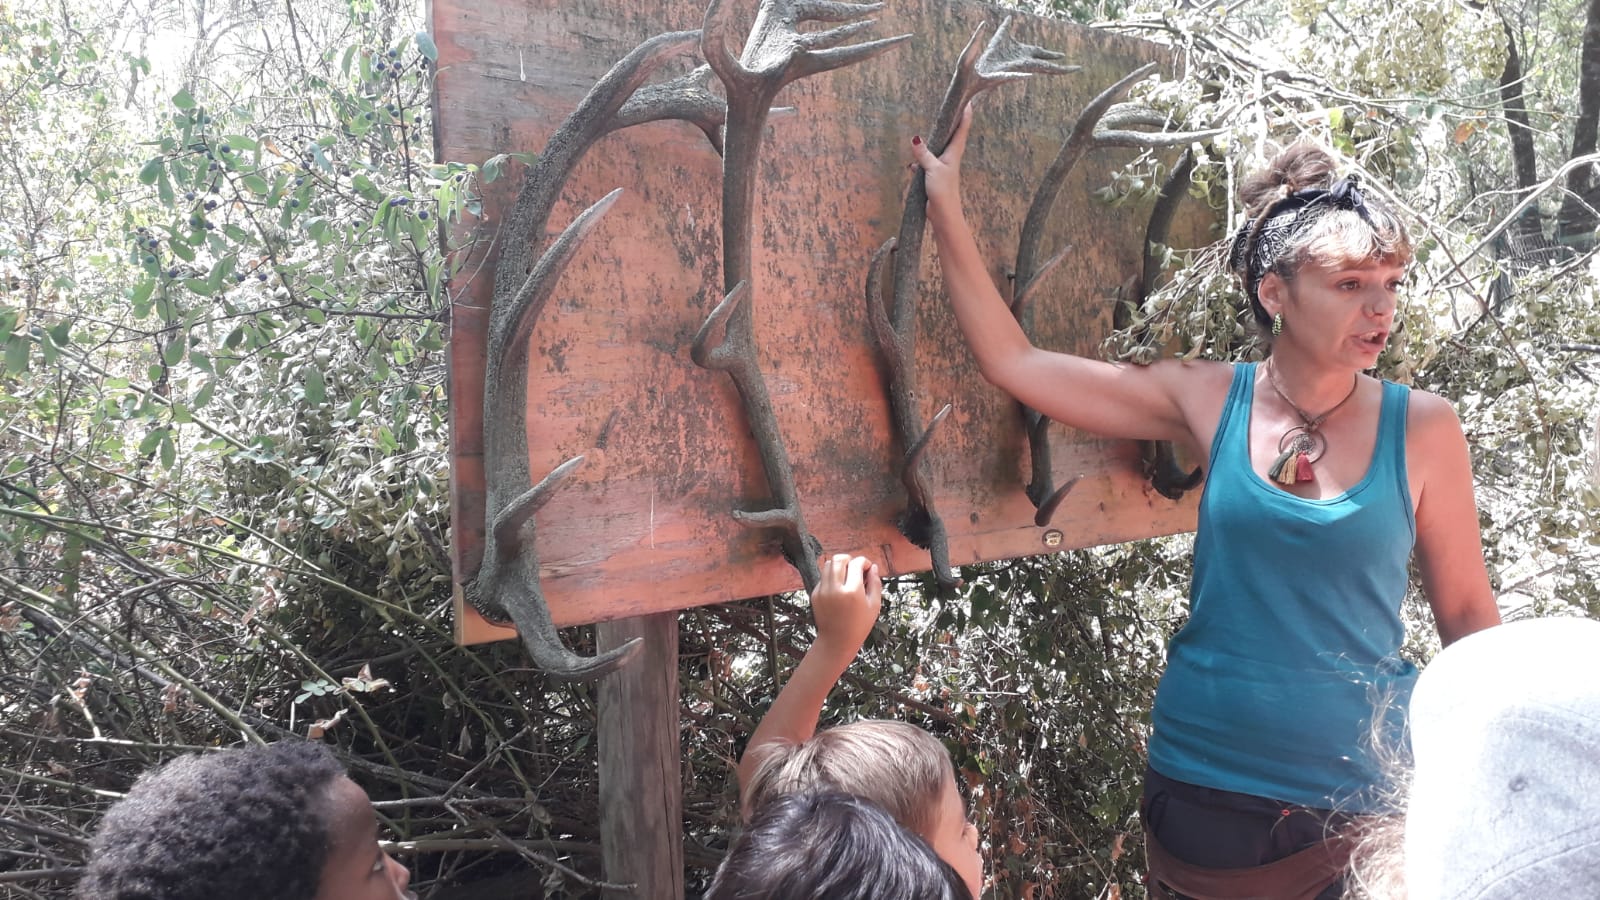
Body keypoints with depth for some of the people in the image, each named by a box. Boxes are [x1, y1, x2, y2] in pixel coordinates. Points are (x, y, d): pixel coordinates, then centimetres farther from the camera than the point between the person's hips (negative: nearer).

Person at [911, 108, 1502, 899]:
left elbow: (1466, 610, 3)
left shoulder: (1421, 429, -7)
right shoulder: (1210, 402, -6)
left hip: (1362, 792, 0)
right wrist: (946, 209, -9)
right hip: (1207, 784, 1)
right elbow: (1013, 362, -7)